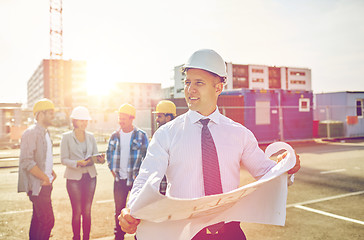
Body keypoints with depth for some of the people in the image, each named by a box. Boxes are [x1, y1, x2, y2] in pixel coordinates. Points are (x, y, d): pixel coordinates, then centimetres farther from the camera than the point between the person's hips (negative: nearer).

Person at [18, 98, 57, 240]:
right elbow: (26, 161, -21)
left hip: (45, 183, 9)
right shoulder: (31, 133, -15)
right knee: (47, 220, -8)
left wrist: (51, 173, 9)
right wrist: (45, 178, -17)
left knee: (39, 218, 17)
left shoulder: (45, 133, 14)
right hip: (38, 185, -9)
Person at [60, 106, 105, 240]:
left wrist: (100, 159, -14)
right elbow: (64, 159, -6)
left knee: (87, 211, 7)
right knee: (77, 211, 1)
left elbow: (96, 155, 9)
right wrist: (78, 163, -22)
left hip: (90, 176, 3)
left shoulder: (90, 136, 9)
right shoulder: (66, 137, -2)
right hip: (74, 177, -3)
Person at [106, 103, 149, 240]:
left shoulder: (141, 135, -4)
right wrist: (112, 170, 8)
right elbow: (109, 153, 18)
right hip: (119, 179, 3)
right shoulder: (115, 136, 6)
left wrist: (141, 174, -6)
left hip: (136, 179, -3)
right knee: (119, 209, 11)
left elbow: (147, 156, -1)